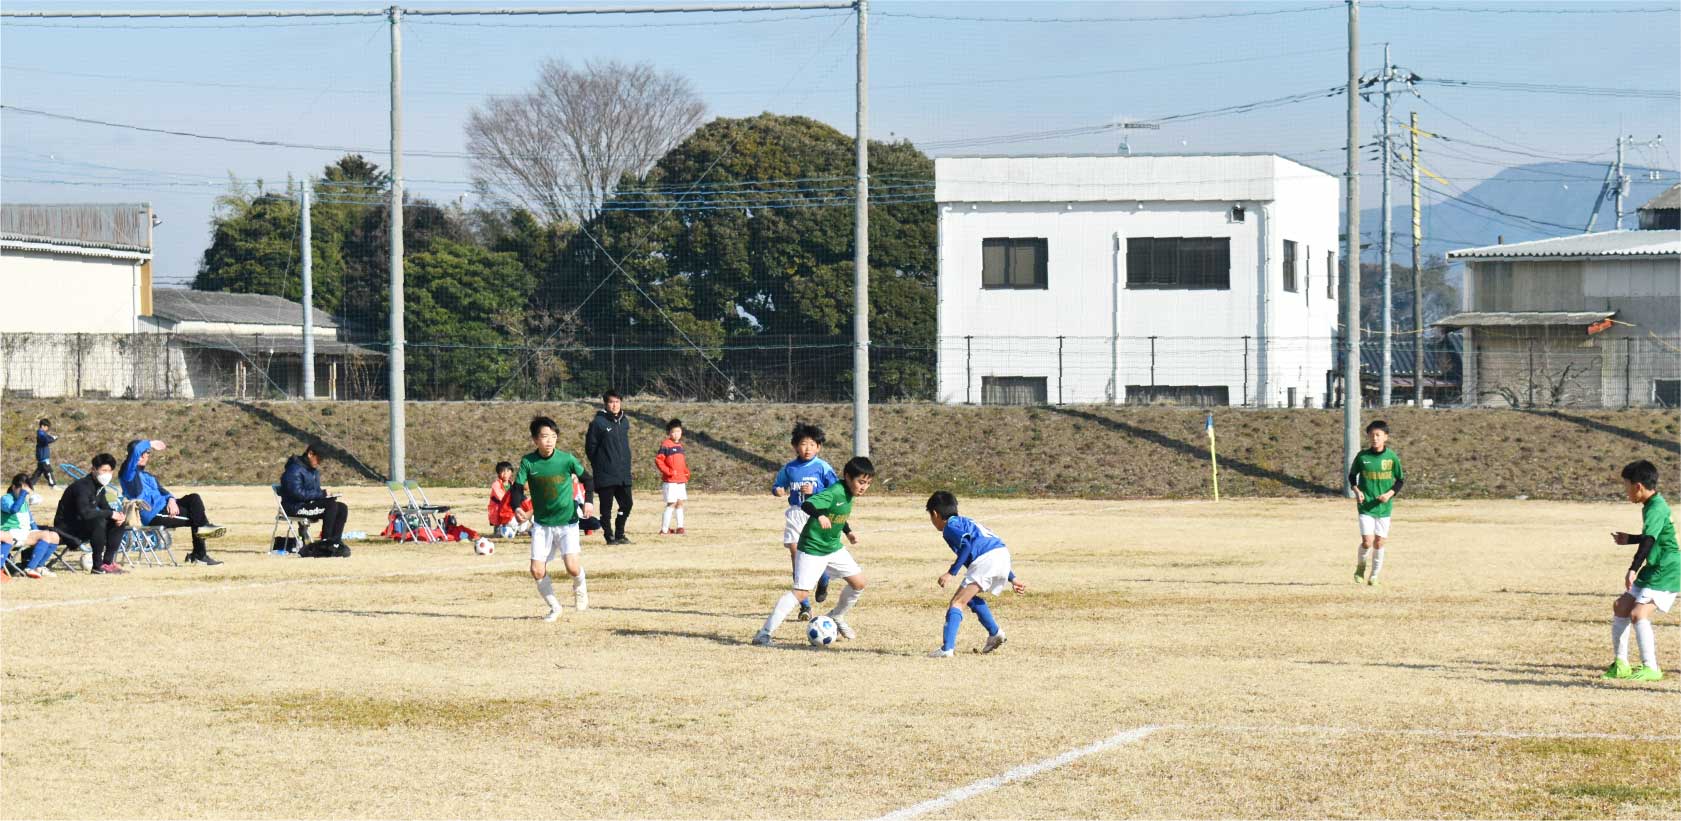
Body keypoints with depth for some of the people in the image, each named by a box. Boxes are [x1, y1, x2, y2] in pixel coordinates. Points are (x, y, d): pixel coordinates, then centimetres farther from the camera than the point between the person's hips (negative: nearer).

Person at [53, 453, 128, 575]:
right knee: (98, 522, -35)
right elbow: (85, 512, -38)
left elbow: (105, 507, 17)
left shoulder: (99, 487, 5)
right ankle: (98, 566, -27)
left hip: (81, 525, 10)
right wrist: (111, 514, -28)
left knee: (119, 522, 0)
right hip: (66, 527, -10)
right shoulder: (82, 486, -24)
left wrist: (117, 514, -8)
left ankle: (108, 562, -3)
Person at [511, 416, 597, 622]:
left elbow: (587, 479, 4)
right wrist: (517, 508, -22)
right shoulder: (528, 462, -7)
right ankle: (554, 607, 18)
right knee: (537, 570, -6)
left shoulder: (567, 459, -10)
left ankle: (580, 590, 18)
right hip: (541, 523, 2)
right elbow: (518, 487, -3)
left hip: (567, 522, -2)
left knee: (572, 566, -18)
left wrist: (588, 501, -10)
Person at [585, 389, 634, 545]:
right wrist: (599, 466, -3)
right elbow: (590, 447, -5)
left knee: (626, 504, 7)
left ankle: (620, 534, 20)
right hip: (605, 475, -6)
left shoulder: (624, 421, 11)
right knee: (606, 507, 0)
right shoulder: (598, 422, -7)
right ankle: (610, 536, 8)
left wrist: (625, 464, 13)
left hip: (623, 474, 6)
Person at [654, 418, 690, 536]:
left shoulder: (680, 445, 14)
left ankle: (680, 527, 16)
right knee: (671, 504, -8)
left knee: (680, 503, 10)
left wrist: (686, 473, 12)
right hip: (670, 481, -8)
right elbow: (658, 460, -13)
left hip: (681, 481, 8)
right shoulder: (665, 445, -10)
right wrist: (668, 471, -17)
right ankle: (664, 529, -4)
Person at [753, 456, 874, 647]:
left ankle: (836, 618, 30)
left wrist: (848, 532, 21)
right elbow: (806, 505, -42)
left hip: (834, 547, 9)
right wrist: (819, 515, -60)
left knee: (858, 583, 6)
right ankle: (765, 633, -17)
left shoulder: (849, 494, 3)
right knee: (801, 592, -17)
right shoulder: (833, 493, -25)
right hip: (812, 550, -9)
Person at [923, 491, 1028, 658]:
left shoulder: (950, 526, 7)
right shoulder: (967, 522, 33)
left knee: (957, 602, -7)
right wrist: (1012, 578, 34)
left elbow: (967, 545, -14)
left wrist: (951, 573, -15)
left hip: (986, 561, -9)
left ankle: (947, 649, -22)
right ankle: (995, 634, 30)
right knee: (970, 596, 29)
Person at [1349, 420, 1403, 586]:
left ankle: (1374, 576, 20)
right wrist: (1356, 490, -7)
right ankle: (1361, 566, 17)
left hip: (1384, 506, 1)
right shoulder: (1362, 456, -3)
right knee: (1367, 541, -12)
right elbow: (1352, 475, 11)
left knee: (1379, 543, 3)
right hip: (1365, 505, -1)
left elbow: (1400, 479, 6)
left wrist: (1390, 494, -10)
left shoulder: (1392, 457, -3)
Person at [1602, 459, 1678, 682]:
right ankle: (1621, 665, 19)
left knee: (1639, 613, -23)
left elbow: (1648, 540, -34)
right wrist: (1629, 539, 39)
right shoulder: (1653, 505, 12)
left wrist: (1633, 569, -42)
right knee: (1621, 607, 13)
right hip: (1653, 570, 11)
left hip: (1666, 572, -11)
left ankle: (1651, 669, -20)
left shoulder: (1656, 509, -20)